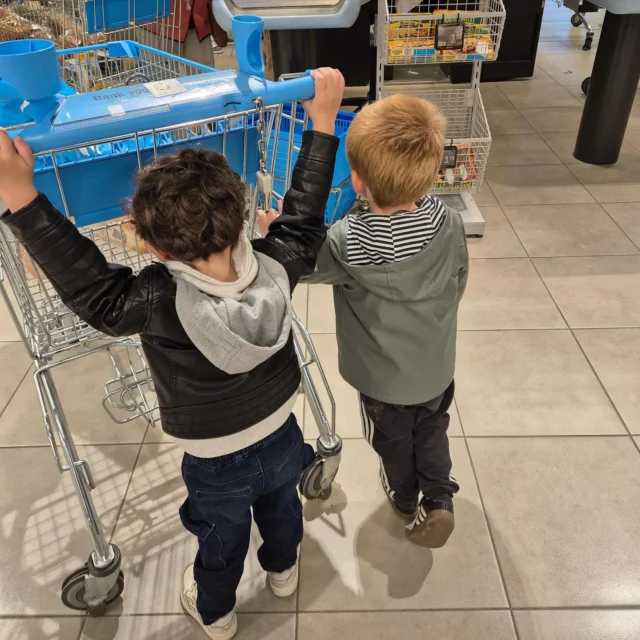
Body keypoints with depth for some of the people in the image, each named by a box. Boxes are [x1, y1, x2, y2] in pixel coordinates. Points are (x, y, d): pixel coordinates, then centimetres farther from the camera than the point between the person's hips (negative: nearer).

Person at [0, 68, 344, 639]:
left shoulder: (162, 305, -38)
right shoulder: (277, 268, -28)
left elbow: (87, 283, -32)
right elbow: (304, 213, -14)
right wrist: (323, 121, -6)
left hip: (217, 461, -3)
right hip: (281, 434, 3)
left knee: (222, 536, 27)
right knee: (281, 503, 34)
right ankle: (284, 568, 65)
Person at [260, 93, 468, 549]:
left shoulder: (347, 243, -33)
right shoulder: (451, 224, -22)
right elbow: (458, 284, -5)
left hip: (383, 378, -2)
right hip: (437, 368, 2)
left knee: (393, 439, 27)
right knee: (431, 430, 31)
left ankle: (404, 498, 51)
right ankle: (438, 498, 27)